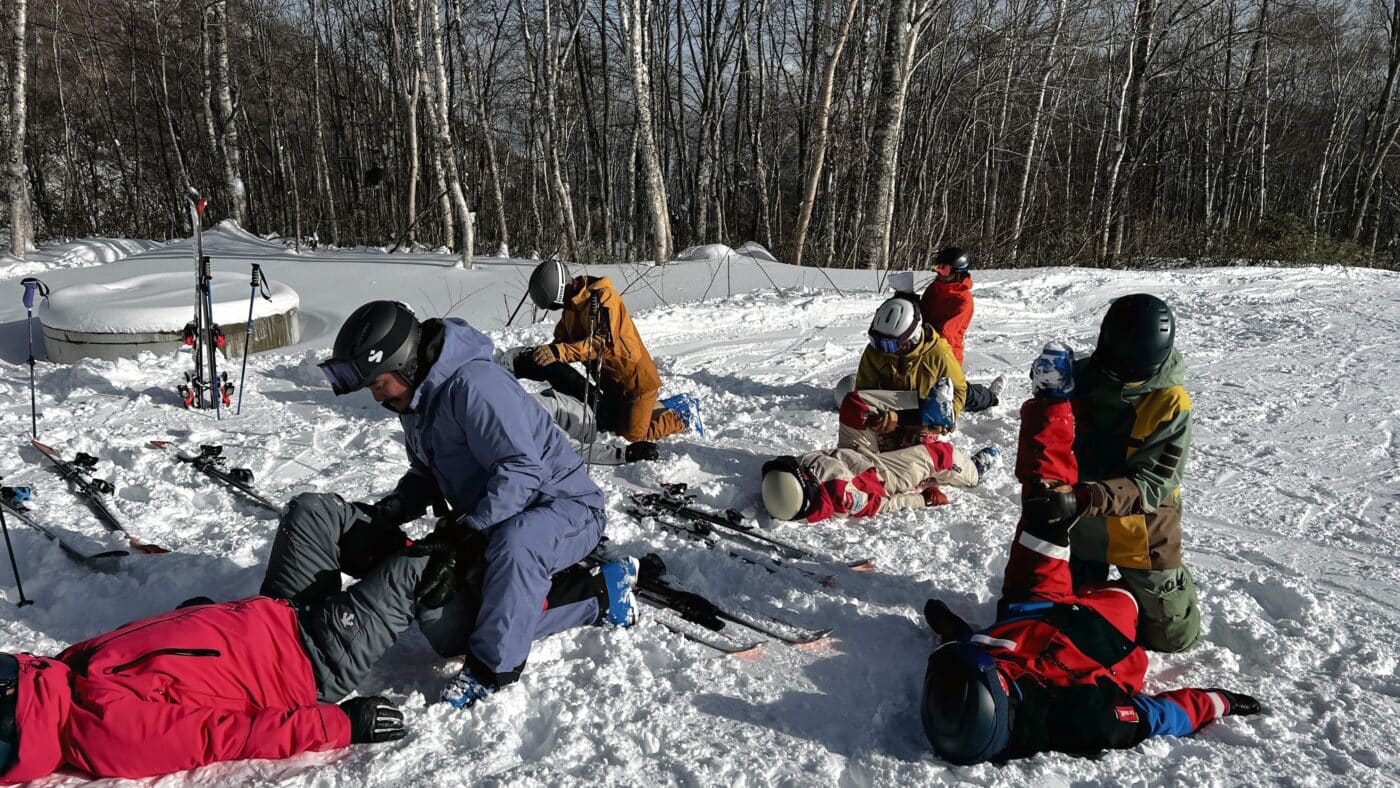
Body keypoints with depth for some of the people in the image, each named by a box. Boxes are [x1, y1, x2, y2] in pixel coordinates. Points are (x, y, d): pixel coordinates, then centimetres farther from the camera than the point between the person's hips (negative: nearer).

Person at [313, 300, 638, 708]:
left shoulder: (473, 384, -23)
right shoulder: (417, 402, 8)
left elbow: (522, 469, -28)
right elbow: (425, 475, 17)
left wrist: (466, 531, -31)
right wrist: (386, 513, -1)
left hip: (566, 507, -10)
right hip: (493, 530, 10)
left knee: (514, 541, -43)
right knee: (442, 624, -7)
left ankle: (492, 664, -22)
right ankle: (598, 590, -1)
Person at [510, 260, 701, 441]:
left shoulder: (602, 296, -23)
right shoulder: (571, 305, 5)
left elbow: (605, 342, -34)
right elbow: (561, 340, 6)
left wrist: (560, 352, -40)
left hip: (635, 378, -9)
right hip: (611, 380, 9)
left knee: (633, 434, -8)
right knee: (611, 423, 18)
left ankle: (684, 416, 13)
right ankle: (677, 404, 27)